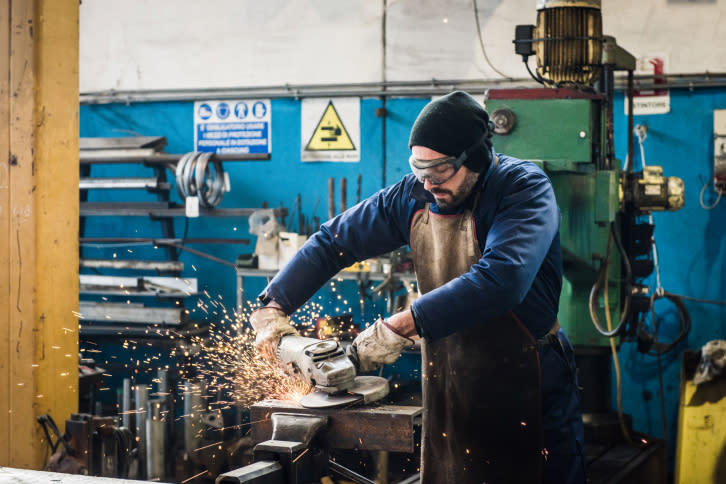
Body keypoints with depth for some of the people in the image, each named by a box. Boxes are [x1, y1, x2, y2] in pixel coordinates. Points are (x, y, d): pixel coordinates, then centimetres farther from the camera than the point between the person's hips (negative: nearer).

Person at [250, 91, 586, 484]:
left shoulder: (524, 188, -18)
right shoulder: (412, 196, -2)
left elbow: (501, 279, -34)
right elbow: (331, 242, 7)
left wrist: (401, 327, -34)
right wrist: (272, 306, -3)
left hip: (526, 390, -4)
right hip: (448, 390, 5)